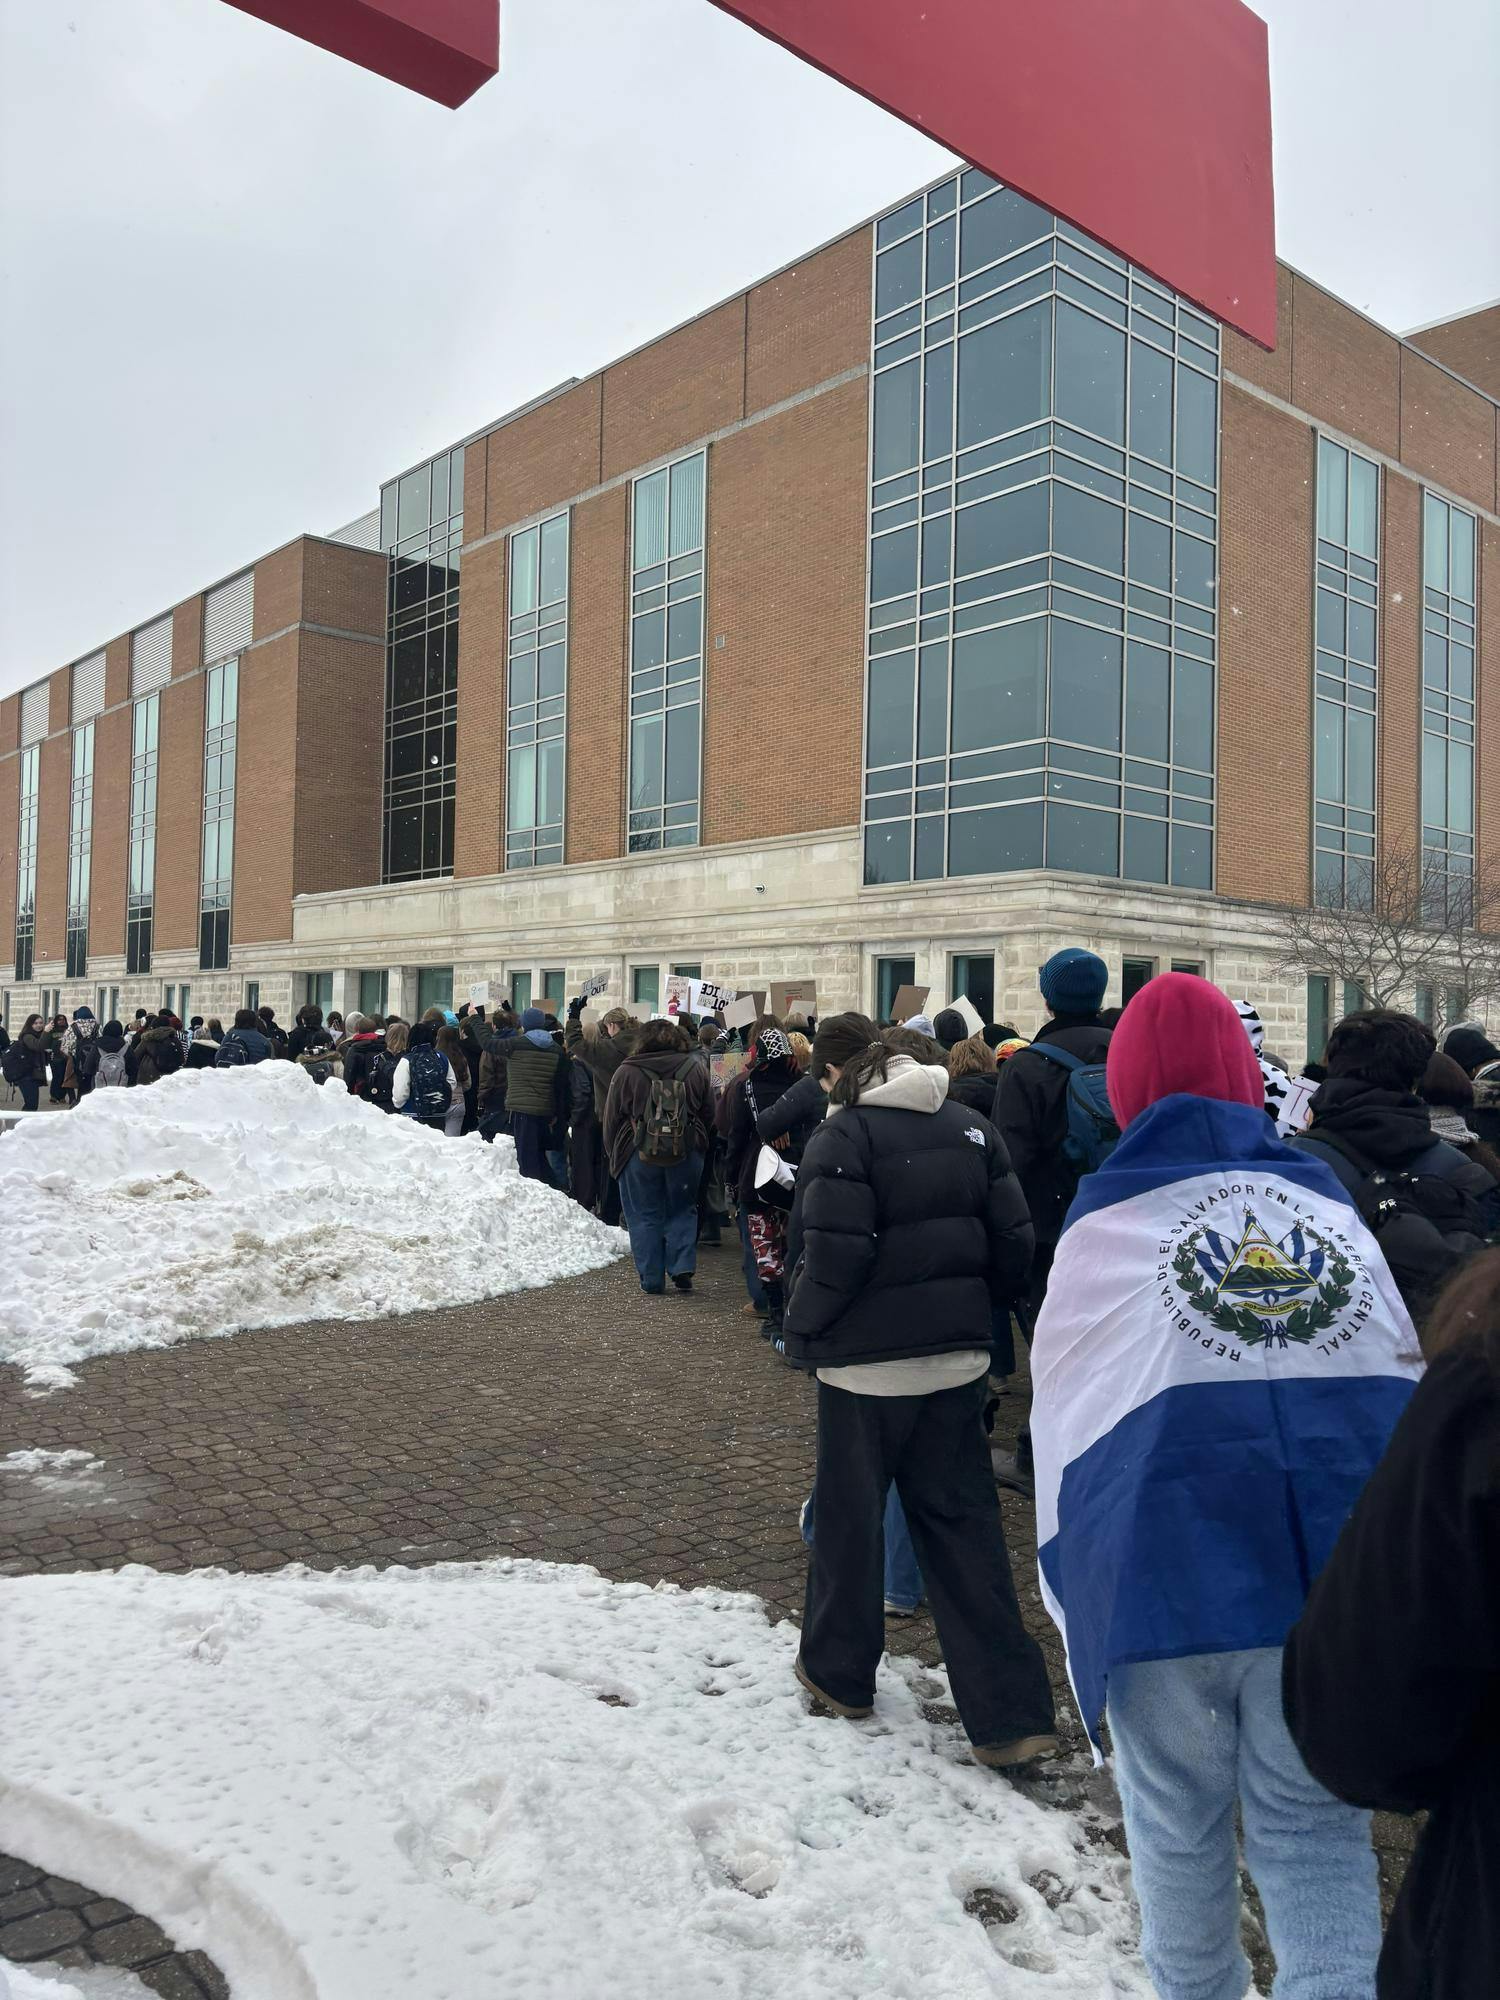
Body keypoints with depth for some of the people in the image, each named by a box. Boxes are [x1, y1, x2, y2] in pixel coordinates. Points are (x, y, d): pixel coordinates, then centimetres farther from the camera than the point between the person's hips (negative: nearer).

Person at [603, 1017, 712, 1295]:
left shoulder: (626, 1072, -4)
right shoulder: (695, 1069, 3)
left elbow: (612, 1116, 0)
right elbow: (708, 1113, 10)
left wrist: (612, 1152, 12)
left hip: (639, 1155, -2)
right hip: (686, 1155, 2)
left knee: (645, 1216, 7)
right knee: (682, 1211, 15)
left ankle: (651, 1278, 8)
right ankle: (682, 1267, 4)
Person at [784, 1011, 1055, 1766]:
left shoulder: (843, 1136, -14)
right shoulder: (968, 1126, 4)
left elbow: (830, 1256, -19)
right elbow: (1013, 1240, 4)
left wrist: (801, 1332, -3)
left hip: (866, 1361, -5)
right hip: (956, 1358, 5)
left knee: (850, 1516, 13)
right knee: (962, 1522, 11)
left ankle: (838, 1673, 31)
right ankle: (1010, 1715, 10)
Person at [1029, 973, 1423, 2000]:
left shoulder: (1105, 1222, 1)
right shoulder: (1331, 1203, 10)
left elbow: (1065, 1419, 3)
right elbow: (1408, 1381, 13)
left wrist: (1072, 1591, 12)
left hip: (1168, 1574, -2)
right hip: (1345, 1569, 2)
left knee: (1179, 1823, 17)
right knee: (1315, 1823, 14)